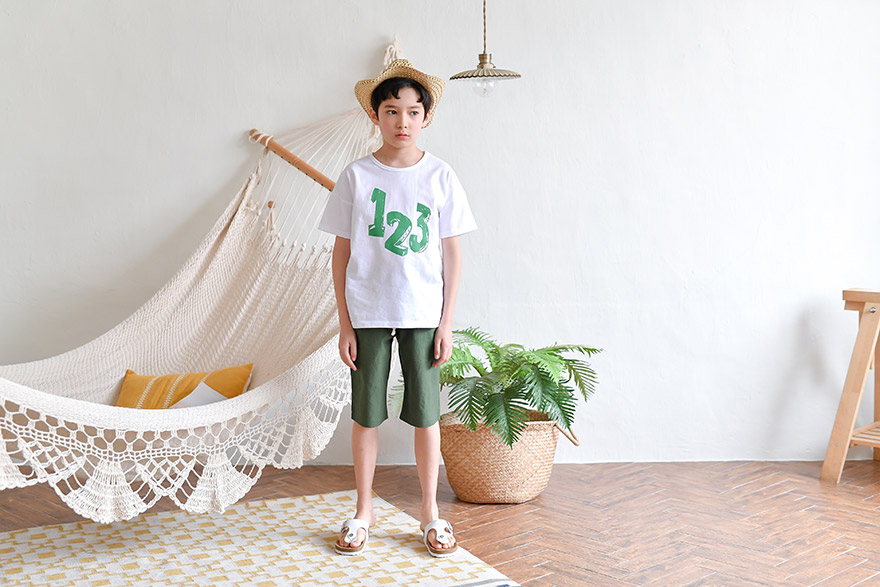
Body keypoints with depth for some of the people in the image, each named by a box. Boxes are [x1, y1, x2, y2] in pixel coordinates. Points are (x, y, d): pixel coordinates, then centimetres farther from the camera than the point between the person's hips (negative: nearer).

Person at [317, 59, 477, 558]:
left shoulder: (440, 177, 0)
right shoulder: (357, 177, -1)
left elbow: (452, 254, 2)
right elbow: (342, 252, 2)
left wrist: (447, 323, -1)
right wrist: (344, 324, -1)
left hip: (423, 313, 0)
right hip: (368, 312, 0)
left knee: (425, 412, 6)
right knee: (367, 413, 9)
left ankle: (431, 512, 21)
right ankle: (365, 511, 25)